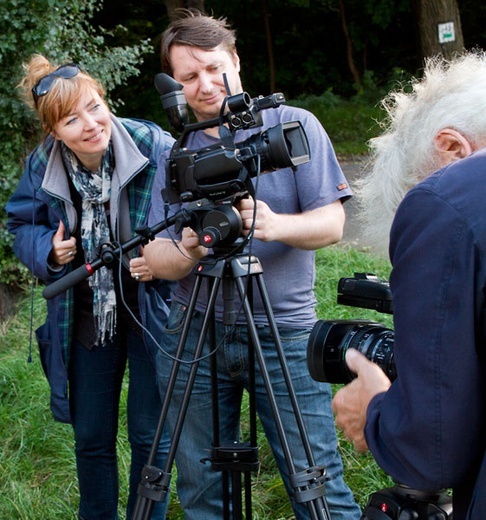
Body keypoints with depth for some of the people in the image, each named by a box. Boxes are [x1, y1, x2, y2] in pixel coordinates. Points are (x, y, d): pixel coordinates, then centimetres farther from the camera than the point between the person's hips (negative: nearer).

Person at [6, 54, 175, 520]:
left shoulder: (154, 146, -19)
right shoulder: (42, 166, -10)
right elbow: (22, 227, 6)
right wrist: (48, 250, -16)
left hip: (151, 311, -3)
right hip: (85, 319, 3)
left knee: (149, 436, 7)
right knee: (91, 438, 16)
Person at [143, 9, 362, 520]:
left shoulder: (294, 126, 1)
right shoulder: (174, 154, 7)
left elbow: (331, 223, -6)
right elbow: (155, 258, 1)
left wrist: (274, 225, -27)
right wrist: (185, 251, -23)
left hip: (284, 332, -2)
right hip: (193, 336, 3)